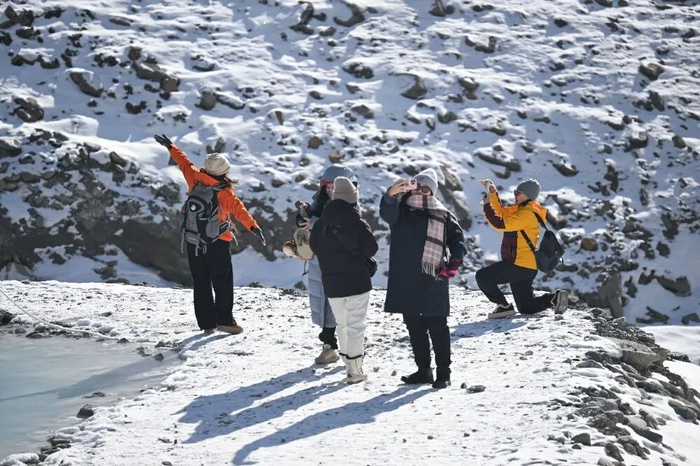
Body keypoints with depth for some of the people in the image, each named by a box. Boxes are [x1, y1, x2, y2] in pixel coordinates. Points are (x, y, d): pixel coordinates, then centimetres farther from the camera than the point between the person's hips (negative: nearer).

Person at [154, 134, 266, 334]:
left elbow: (184, 162, 12)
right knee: (223, 283, 1)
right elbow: (239, 210, -27)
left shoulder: (194, 179, -2)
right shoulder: (225, 192, -14)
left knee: (201, 284, 9)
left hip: (194, 242, 5)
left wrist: (170, 146, 26)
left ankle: (206, 323, 9)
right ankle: (224, 320, -6)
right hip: (218, 243, -5)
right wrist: (253, 226, -37)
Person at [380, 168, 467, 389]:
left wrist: (454, 263, -9)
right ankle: (423, 370, 19)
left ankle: (443, 372, 5)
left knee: (437, 327, 0)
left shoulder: (442, 215, 7)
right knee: (414, 327, 9)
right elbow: (387, 212, -17)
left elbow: (457, 240, 9)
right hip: (406, 280, 2)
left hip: (433, 281, -2)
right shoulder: (401, 209, 6)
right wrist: (391, 194, -39)